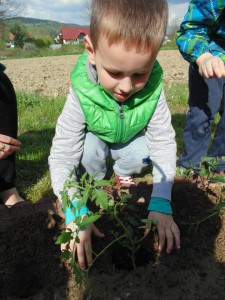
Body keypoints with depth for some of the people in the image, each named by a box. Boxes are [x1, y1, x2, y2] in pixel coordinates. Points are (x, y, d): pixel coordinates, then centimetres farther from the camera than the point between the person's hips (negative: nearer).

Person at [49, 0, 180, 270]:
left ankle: (122, 172, 11)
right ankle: (97, 178, 4)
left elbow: (163, 145, -29)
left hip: (131, 138, 2)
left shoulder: (153, 89, -33)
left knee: (140, 155, -25)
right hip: (96, 136, -2)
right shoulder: (81, 93, -37)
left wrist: (160, 204, -38)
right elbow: (62, 155, -35)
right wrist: (76, 212, -45)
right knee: (90, 152, -31)